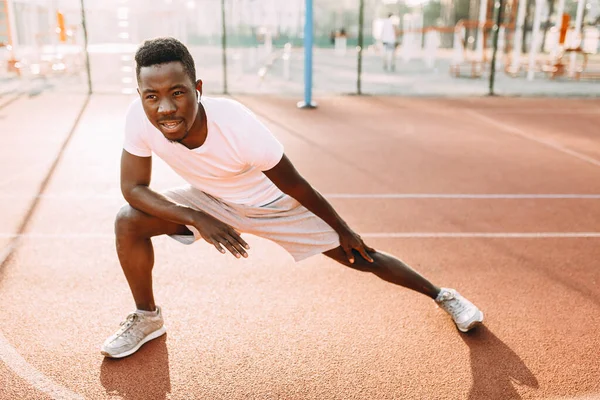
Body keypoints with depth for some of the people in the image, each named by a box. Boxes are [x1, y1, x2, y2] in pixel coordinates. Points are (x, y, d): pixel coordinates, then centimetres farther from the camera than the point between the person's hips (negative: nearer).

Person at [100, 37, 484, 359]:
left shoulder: (238, 126, -39)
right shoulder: (139, 119, -28)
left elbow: (296, 187, -25)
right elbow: (134, 187, -15)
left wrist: (344, 231, -10)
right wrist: (197, 219, -29)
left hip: (274, 202, -3)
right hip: (210, 202, 4)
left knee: (360, 257, 1)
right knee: (129, 222, -14)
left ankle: (442, 294, 29)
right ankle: (147, 318, 11)